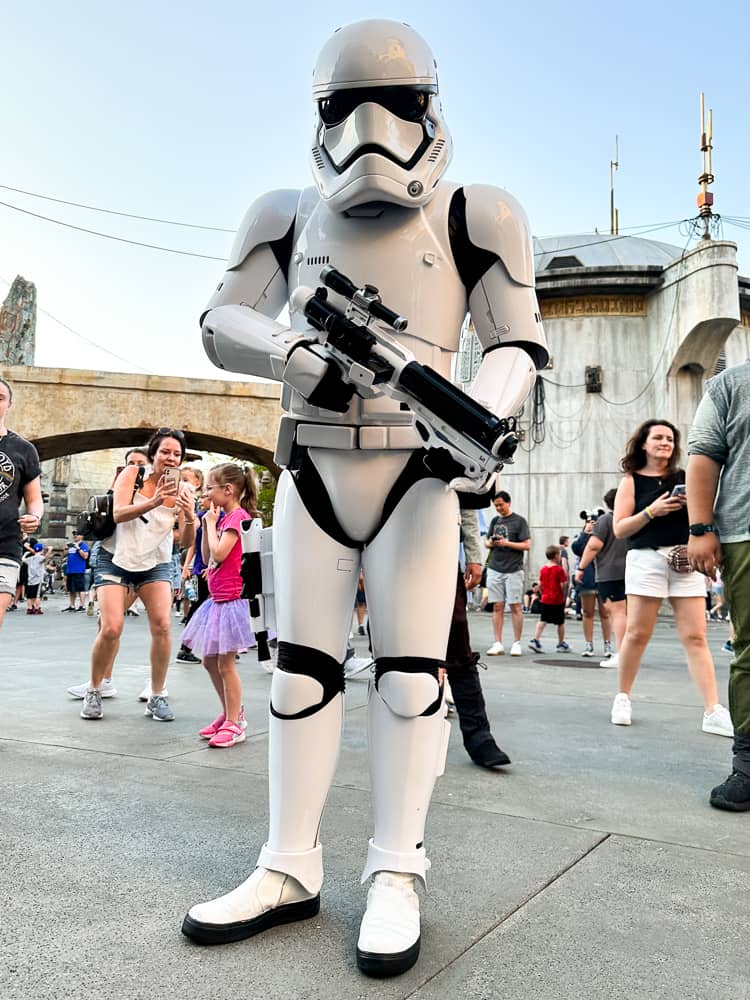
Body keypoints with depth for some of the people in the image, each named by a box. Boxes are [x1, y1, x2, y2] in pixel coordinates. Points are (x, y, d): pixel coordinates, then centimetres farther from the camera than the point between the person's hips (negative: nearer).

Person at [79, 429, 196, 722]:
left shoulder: (182, 490, -5)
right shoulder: (132, 474, -9)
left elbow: (186, 542, -10)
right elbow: (118, 514, -24)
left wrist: (190, 517, -32)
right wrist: (153, 502, -40)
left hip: (155, 563, 2)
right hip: (116, 558, -2)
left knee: (162, 626, -13)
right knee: (111, 628, -13)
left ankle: (157, 697, 2)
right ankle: (93, 691, 10)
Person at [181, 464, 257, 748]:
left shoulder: (237, 516, -14)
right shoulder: (226, 517, 14)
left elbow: (218, 554, -23)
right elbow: (207, 557, 15)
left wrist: (212, 523, -10)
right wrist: (207, 525, 7)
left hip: (231, 599, -10)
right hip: (219, 599, 10)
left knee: (225, 663, -5)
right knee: (210, 660, 15)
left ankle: (234, 724, 4)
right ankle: (231, 714, 26)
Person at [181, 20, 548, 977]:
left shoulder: (471, 215, 2)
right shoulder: (288, 215, 10)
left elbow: (518, 342, 1)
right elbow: (221, 322, 7)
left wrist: (481, 421, -19)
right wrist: (297, 356, -14)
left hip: (415, 476, -2)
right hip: (312, 476, 3)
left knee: (409, 674, -2)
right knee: (301, 672, 5)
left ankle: (395, 875, 10)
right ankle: (290, 869, 15)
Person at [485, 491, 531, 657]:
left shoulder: (519, 521, -1)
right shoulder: (495, 520, 14)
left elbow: (527, 545, -5)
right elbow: (486, 541, 20)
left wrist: (507, 543, -15)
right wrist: (490, 543, -3)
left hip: (513, 570, -4)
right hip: (494, 569, 4)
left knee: (515, 606, 0)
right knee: (497, 607, 4)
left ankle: (517, 643, 7)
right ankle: (498, 643, 7)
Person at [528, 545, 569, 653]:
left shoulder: (543, 569, 5)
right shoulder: (559, 569, -11)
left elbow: (540, 585, 7)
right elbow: (563, 585, -15)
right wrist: (563, 595, 4)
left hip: (545, 599, 5)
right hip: (558, 599, -4)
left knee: (542, 620, 5)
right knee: (560, 623, 9)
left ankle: (535, 640, -8)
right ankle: (561, 644, 19)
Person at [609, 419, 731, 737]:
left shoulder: (685, 478, 14)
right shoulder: (631, 481, 6)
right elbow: (619, 529, 0)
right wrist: (651, 511, -13)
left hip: (686, 561, 2)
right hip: (647, 559, -2)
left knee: (696, 637, -3)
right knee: (637, 634, -1)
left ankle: (713, 712, -5)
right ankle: (623, 698, 16)